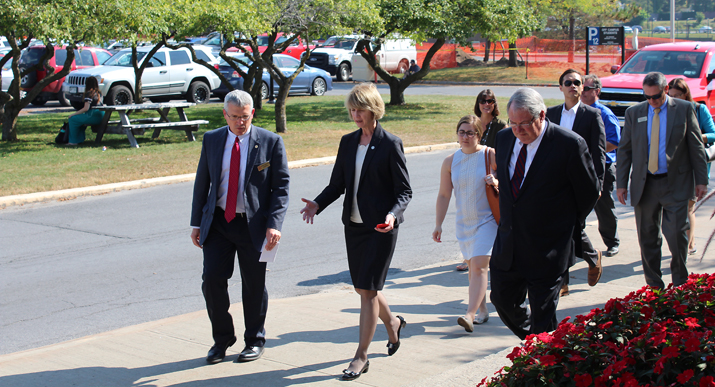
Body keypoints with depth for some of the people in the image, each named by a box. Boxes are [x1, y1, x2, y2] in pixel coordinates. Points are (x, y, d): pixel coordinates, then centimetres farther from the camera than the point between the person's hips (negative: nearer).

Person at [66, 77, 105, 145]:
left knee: (72, 119, -1)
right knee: (80, 119, 31)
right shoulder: (99, 93, 15)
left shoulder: (89, 93, -10)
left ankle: (73, 141, 1)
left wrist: (74, 114, -7)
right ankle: (80, 139, 29)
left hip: (93, 116, -9)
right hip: (101, 116, 9)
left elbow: (86, 108, -16)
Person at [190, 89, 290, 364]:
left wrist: (274, 224, -16)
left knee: (254, 285, 7)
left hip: (253, 224, -2)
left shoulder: (271, 142, -5)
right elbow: (202, 183, 10)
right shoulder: (211, 140, 4)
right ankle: (222, 339, 15)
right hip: (218, 221, 2)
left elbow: (281, 187, -5)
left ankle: (255, 341, 26)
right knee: (212, 279, -5)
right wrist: (197, 223, 6)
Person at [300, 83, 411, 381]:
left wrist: (392, 214, -26)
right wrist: (317, 204, -7)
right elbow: (337, 184, 12)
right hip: (354, 223, 6)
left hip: (381, 227, -6)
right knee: (363, 287, 14)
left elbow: (404, 190, -8)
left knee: (368, 289, -7)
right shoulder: (348, 142, 8)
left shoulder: (390, 144, -9)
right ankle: (392, 323, 43)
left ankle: (361, 357, 1)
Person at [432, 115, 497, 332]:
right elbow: (444, 195, 7)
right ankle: (482, 311, 24)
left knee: (479, 266, -15)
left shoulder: (491, 155, -8)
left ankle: (470, 314, -20)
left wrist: (497, 182, -23)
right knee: (473, 267, 11)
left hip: (488, 219, -4)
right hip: (464, 222, 5)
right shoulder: (450, 161, 3)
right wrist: (438, 224, 3)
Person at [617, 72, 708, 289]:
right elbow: (624, 149, 10)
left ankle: (680, 284, 12)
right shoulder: (634, 113, 8)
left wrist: (701, 180, 0)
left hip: (675, 184, -2)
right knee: (647, 238, 5)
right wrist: (621, 183, 5)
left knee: (676, 234, -8)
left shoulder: (684, 109, 2)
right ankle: (654, 286, 17)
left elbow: (696, 147, 4)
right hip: (644, 185, 2)